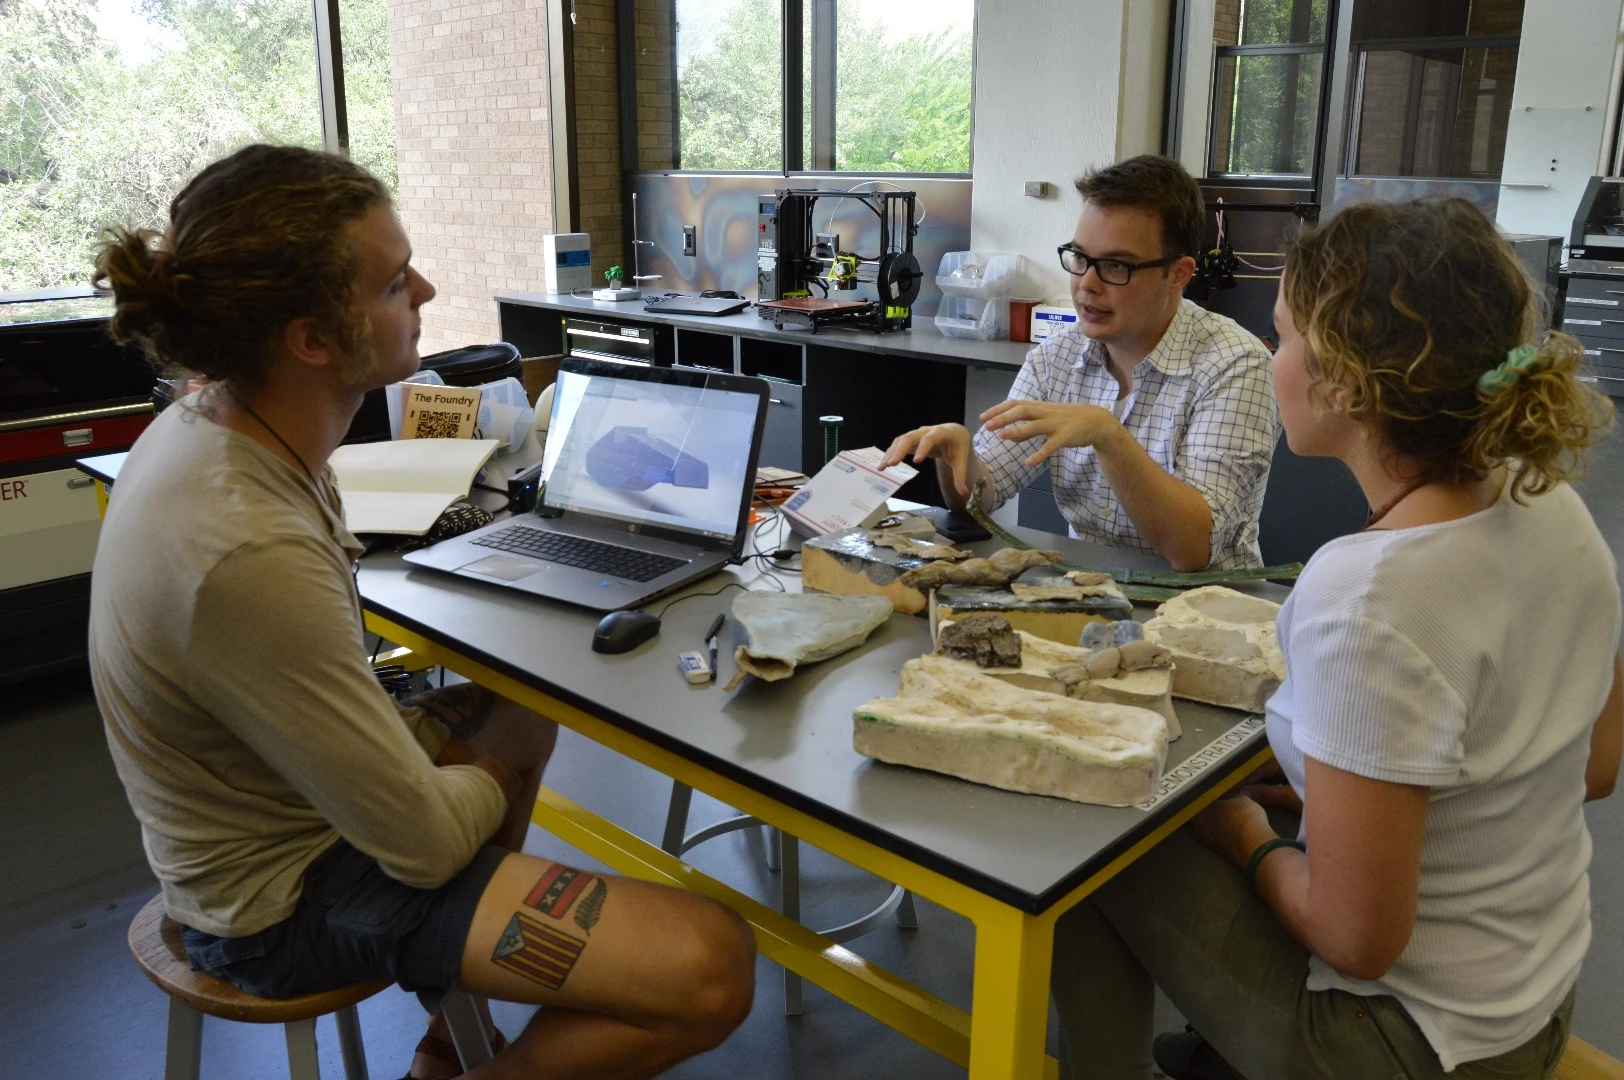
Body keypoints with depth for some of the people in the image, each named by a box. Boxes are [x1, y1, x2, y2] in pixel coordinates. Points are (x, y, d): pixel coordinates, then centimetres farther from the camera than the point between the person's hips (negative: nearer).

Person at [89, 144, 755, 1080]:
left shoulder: (203, 423, -6)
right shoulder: (253, 558, -35)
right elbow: (425, 845, -25)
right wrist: (494, 773, -5)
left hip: (262, 812, 10)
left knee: (519, 707, 31)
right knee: (712, 971, -19)